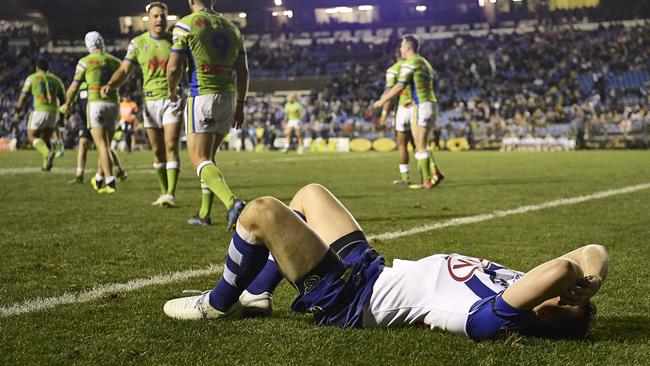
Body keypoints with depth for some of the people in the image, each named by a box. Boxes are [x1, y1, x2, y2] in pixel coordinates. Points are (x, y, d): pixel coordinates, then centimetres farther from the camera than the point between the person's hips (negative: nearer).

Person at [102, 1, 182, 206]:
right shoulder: (138, 43, 4)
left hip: (173, 99, -3)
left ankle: (171, 195, -16)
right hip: (150, 100, 3)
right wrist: (110, 85, -17)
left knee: (171, 146, -14)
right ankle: (164, 192, 20)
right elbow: (125, 70, 1)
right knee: (157, 151, 8)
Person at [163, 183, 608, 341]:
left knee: (261, 211, -11)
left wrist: (579, 274, -29)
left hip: (347, 297, -9)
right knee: (309, 193, 20)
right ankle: (255, 295, 31)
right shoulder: (516, 282, -10)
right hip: (372, 269, 9)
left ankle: (218, 304, 15)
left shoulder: (494, 318, -33)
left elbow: (561, 270, -48)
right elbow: (592, 255, -2)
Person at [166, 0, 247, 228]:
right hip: (228, 97, 6)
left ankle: (232, 202, -29)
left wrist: (172, 90, 12)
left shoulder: (186, 24, -5)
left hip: (202, 96, -6)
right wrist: (240, 106, 18)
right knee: (208, 156, 19)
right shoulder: (231, 28, 13)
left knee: (200, 160, -7)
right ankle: (204, 213, 22)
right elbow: (243, 72, 12)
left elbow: (173, 66, -8)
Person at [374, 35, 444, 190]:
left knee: (420, 147, -4)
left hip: (422, 106, -9)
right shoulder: (424, 62, 20)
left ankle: (427, 181, -3)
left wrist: (383, 100, -6)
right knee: (422, 145, 14)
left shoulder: (410, 63, -8)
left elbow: (400, 86, -14)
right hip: (431, 103, 9)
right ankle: (435, 173, 4)